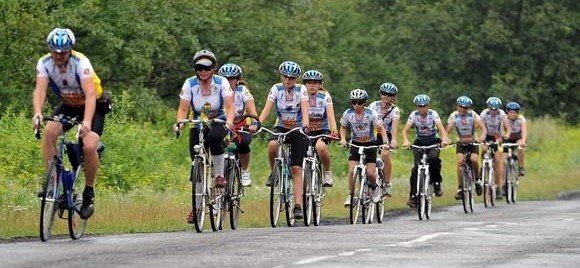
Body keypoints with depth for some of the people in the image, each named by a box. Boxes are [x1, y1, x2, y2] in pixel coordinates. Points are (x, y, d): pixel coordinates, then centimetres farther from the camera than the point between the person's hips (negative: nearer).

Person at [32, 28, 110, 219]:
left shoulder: (81, 63, -30)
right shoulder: (45, 63, -18)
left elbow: (90, 94, -39)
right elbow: (40, 90, -30)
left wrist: (87, 122, -55)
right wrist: (37, 113, -50)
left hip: (92, 106, -4)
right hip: (68, 105, 4)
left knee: (89, 147, -25)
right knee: (49, 132, -25)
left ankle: (89, 192, -4)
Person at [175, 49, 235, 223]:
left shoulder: (221, 83, -11)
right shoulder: (189, 84, -8)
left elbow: (230, 106, -19)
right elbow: (183, 108, -12)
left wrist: (229, 121, -39)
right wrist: (180, 123, -32)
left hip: (218, 123, -2)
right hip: (198, 125, 2)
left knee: (214, 137, -38)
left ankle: (219, 176, -20)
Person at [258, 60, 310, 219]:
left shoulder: (301, 90, -8)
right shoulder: (276, 89, -6)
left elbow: (304, 109, -20)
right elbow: (267, 108, -16)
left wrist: (305, 125, -41)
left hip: (298, 130, -1)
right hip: (281, 127, 1)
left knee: (296, 169, -8)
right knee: (272, 145, -36)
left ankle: (298, 206, -9)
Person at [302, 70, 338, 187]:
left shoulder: (325, 96, -8)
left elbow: (330, 115, -20)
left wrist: (334, 130, -38)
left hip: (322, 131, -2)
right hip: (306, 131, 3)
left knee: (320, 147, -34)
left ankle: (327, 172, -11)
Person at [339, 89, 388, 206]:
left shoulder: (371, 114, -17)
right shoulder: (348, 114, -11)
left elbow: (381, 128, -10)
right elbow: (343, 127, 5)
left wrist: (385, 142, -23)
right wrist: (343, 139, -12)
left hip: (370, 144, -2)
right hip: (355, 144, 2)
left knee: (370, 173, -11)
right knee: (351, 171, -14)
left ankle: (374, 188, 21)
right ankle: (350, 196, 1)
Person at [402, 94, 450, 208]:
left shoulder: (433, 114, -14)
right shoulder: (413, 115, -11)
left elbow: (441, 128, -25)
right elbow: (405, 130, -19)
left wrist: (444, 139, -46)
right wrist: (406, 141, -40)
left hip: (433, 142, -1)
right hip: (419, 143, 1)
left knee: (433, 158, -33)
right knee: (417, 167, -16)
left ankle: (437, 183, -13)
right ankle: (413, 196, -12)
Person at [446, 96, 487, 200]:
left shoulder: (473, 114, -14)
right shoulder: (454, 116, -13)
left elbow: (482, 127, -22)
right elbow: (448, 130, -19)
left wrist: (482, 137, -44)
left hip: (473, 142, -1)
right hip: (461, 143, 1)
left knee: (474, 160, -25)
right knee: (460, 161, -22)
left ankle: (477, 180, 4)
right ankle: (460, 188, -14)